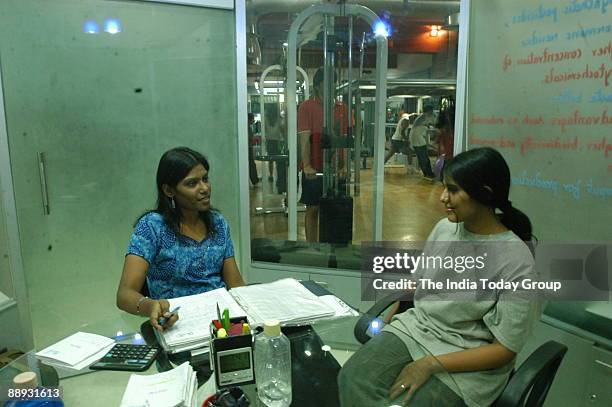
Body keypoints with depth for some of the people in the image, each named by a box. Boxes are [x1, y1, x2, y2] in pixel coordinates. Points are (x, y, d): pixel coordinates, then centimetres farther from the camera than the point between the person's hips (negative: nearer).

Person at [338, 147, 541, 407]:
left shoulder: (516, 262, -17)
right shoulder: (445, 227, 0)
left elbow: (505, 349, -13)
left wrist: (432, 365, -19)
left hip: (466, 365, -4)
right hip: (415, 328, 5)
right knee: (351, 380, -19)